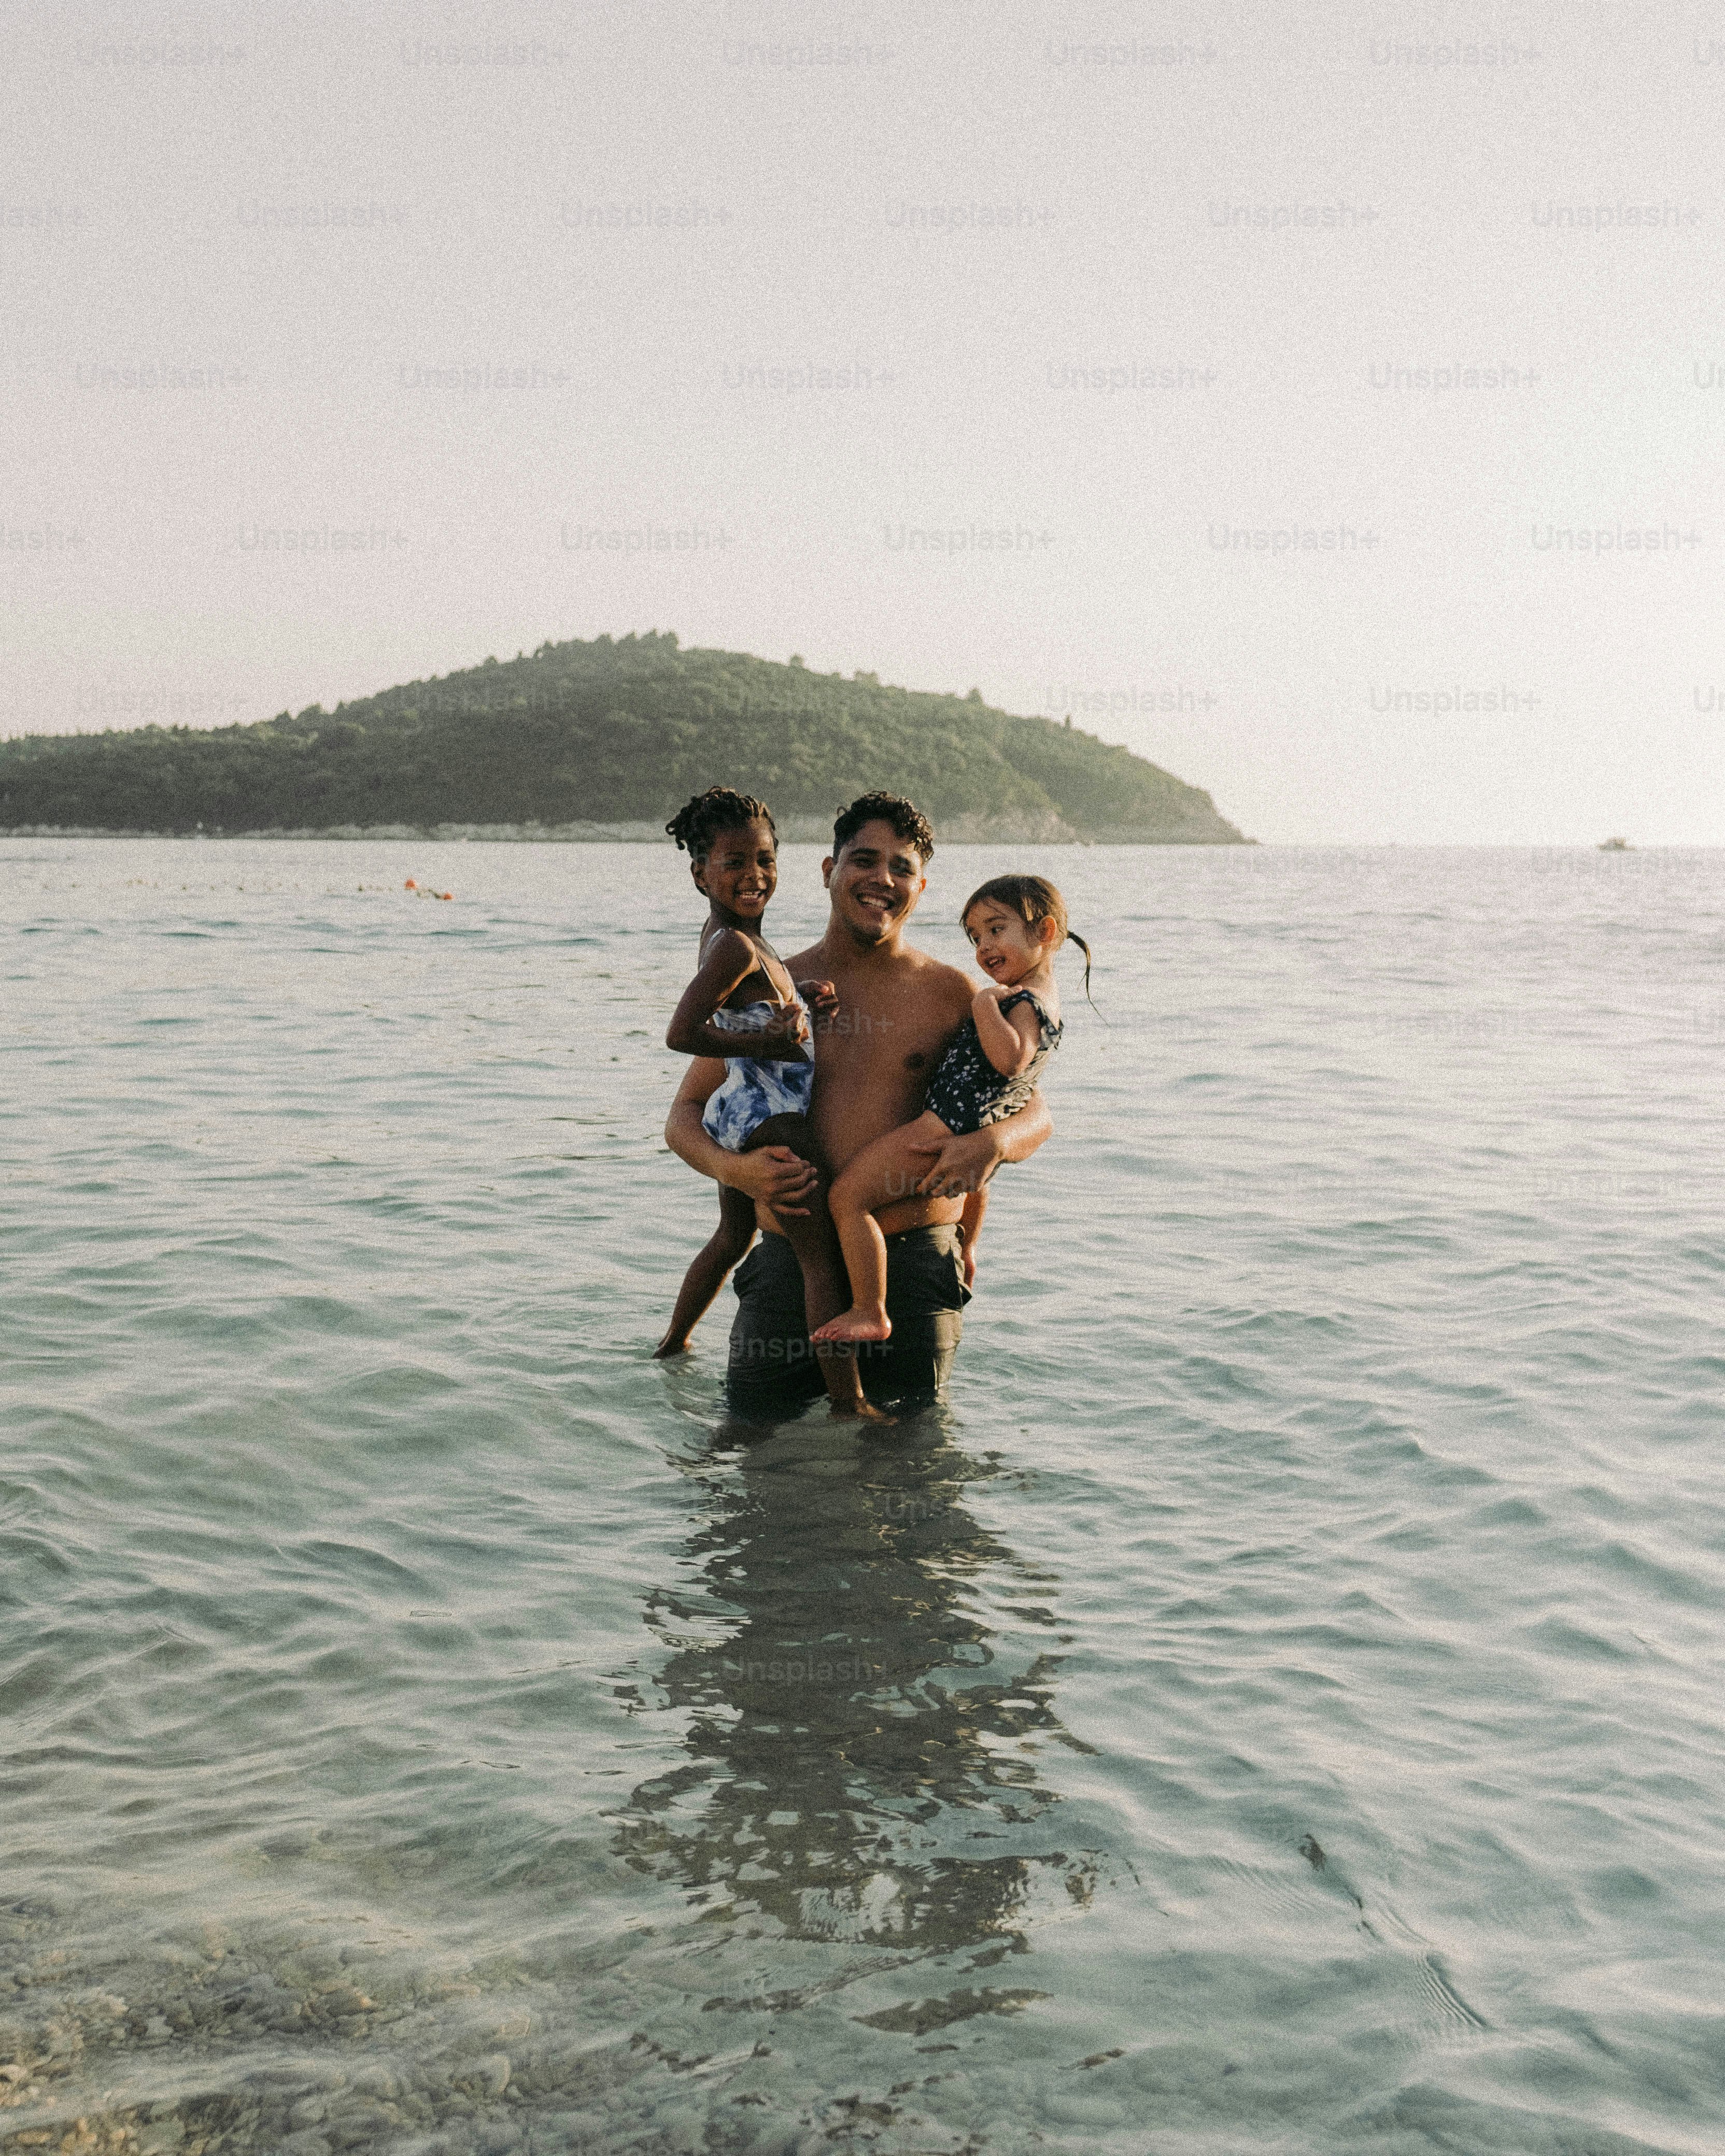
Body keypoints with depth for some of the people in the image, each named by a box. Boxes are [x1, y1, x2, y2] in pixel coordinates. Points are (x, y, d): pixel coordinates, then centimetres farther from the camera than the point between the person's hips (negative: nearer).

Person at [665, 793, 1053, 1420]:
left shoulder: (948, 995, 5)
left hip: (912, 1262, -1)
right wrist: (730, 1167, -13)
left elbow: (1034, 1111, 10)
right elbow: (685, 1115, 9)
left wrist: (992, 1143, -15)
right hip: (789, 1264, 1)